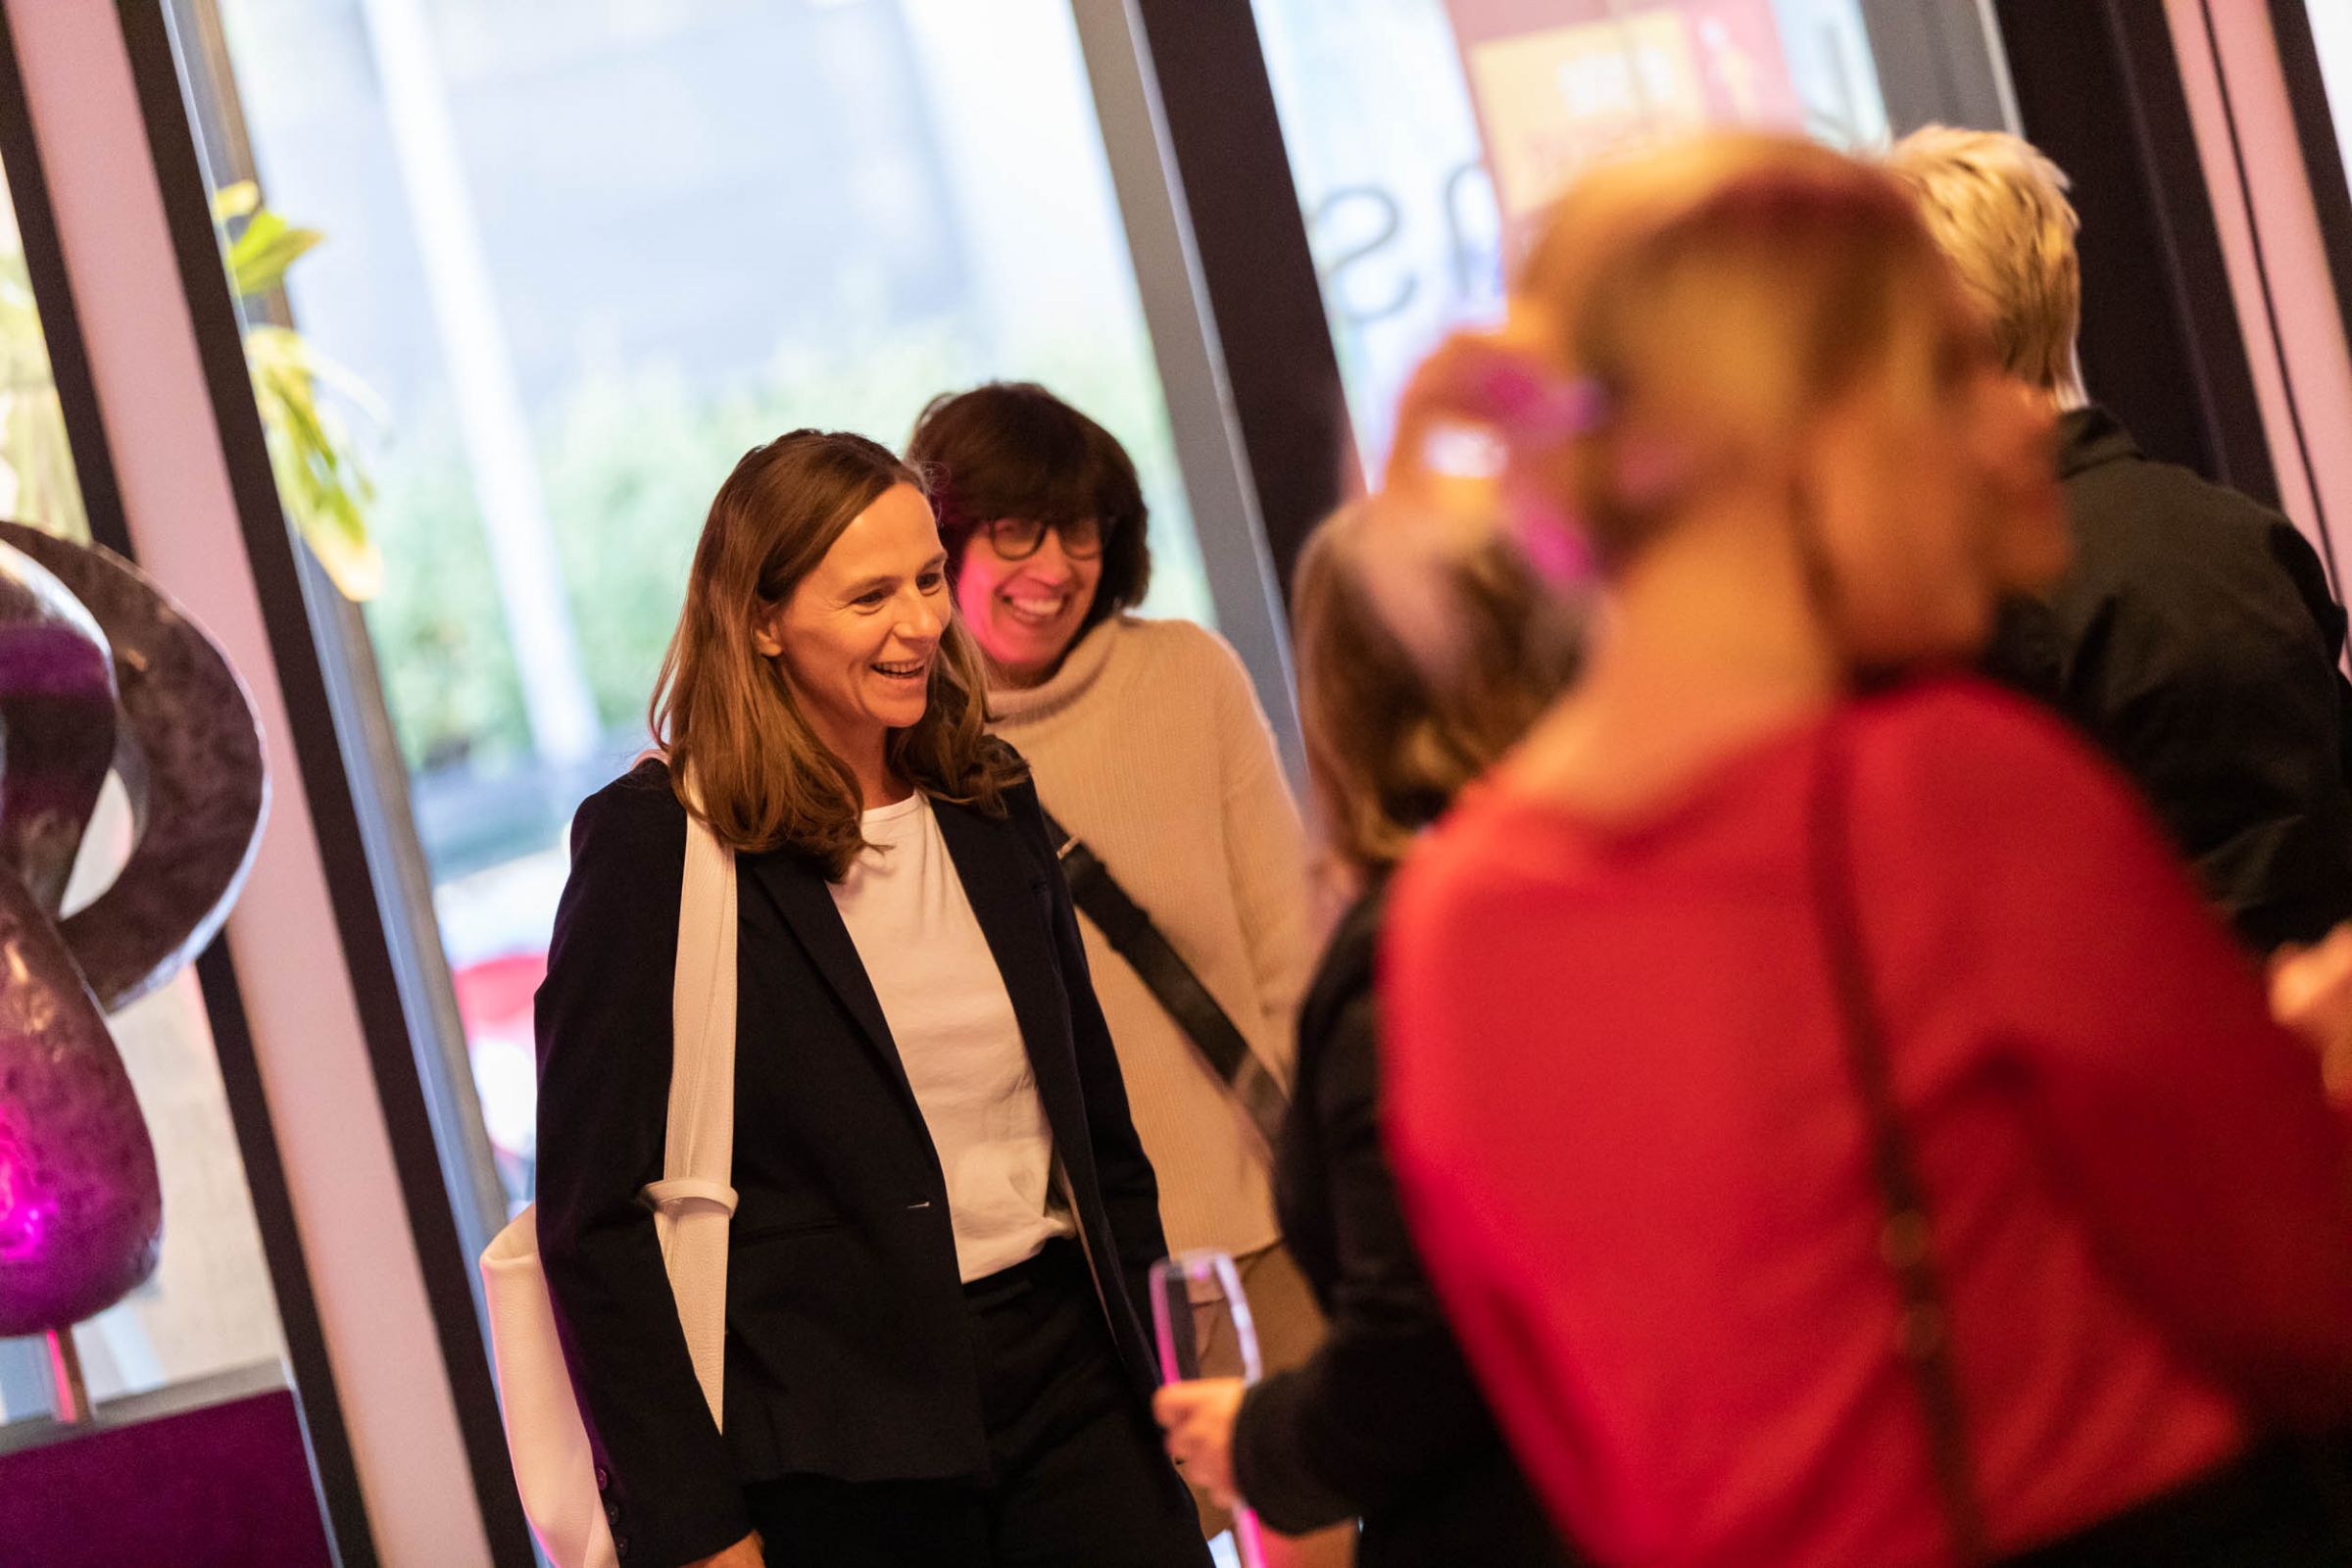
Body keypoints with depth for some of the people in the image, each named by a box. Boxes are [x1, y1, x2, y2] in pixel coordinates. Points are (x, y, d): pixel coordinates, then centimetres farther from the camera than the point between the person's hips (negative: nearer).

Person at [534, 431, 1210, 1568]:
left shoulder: (992, 806, 10)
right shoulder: (653, 846, -9)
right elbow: (592, 1219, -10)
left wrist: (1135, 1348, 13)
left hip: (1069, 1379, 5)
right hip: (839, 1460, -5)